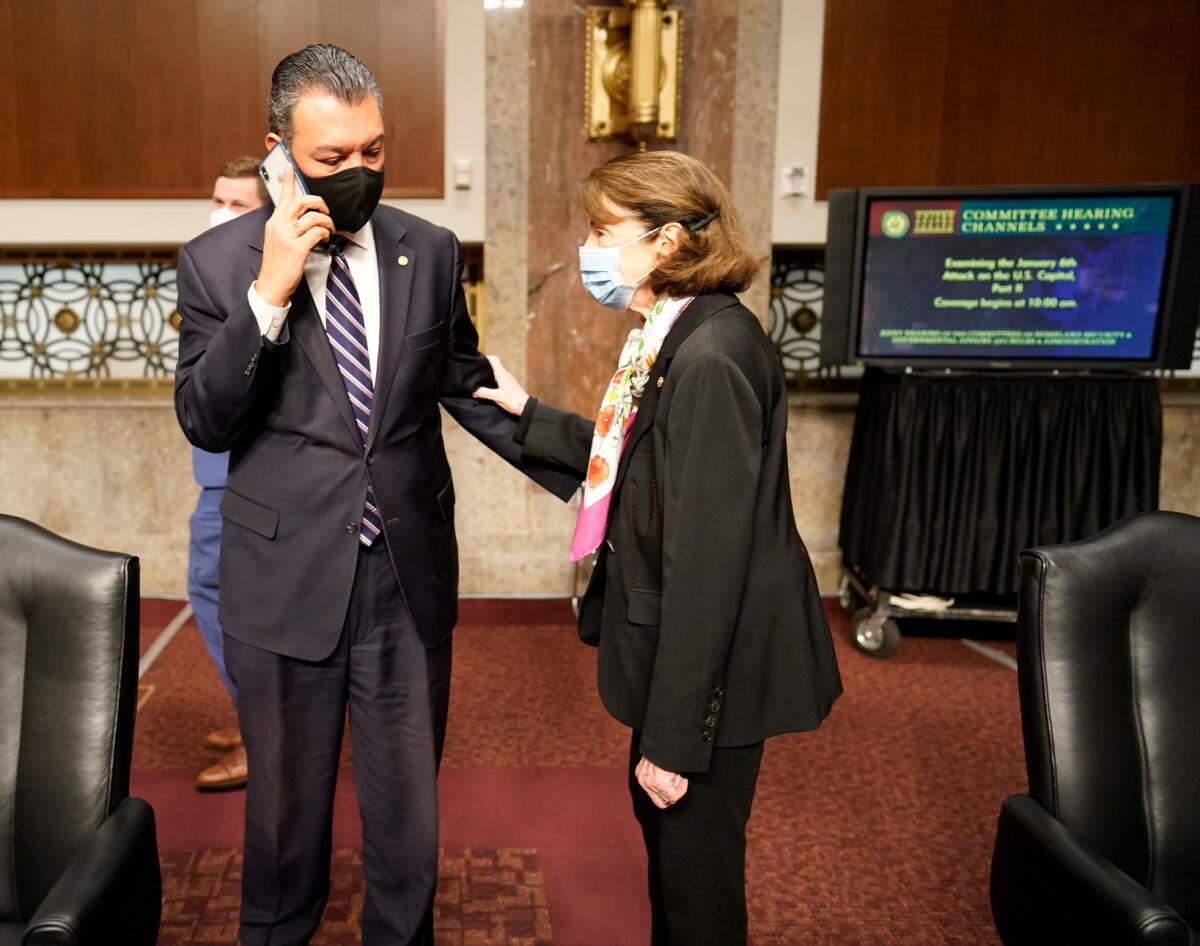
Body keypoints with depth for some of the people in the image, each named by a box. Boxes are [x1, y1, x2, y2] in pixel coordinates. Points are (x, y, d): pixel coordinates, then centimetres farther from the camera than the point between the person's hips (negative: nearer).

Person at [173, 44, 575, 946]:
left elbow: (466, 384, 10)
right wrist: (268, 294, -21)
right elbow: (203, 422, -9)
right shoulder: (218, 261, -5)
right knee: (286, 797, 18)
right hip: (286, 579, -1)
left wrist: (576, 476, 4)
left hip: (410, 575, 2)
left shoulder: (432, 251, 1)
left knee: (408, 803, 16)